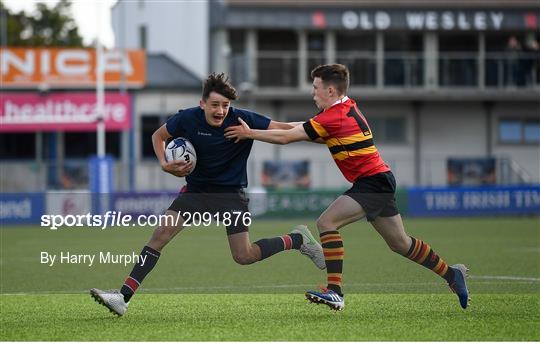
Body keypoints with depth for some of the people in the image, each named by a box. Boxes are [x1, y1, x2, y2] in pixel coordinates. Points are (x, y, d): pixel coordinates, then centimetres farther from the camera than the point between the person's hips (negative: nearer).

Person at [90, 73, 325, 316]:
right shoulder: (187, 119, -13)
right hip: (196, 190, 2)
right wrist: (164, 164, -11)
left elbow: (287, 130, -15)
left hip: (231, 193, -2)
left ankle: (297, 239, 20)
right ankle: (123, 297, -14)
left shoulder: (243, 120, -18)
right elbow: (158, 135, 5)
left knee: (244, 256, -6)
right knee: (161, 234, -13)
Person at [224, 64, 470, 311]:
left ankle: (335, 292, -24)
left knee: (326, 223, -19)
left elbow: (285, 138, -16)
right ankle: (451, 274, 31)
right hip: (380, 179, 10)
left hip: (372, 181, -10)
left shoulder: (334, 117, -17)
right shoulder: (348, 107, 11)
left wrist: (249, 133, -7)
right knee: (400, 243, 19)